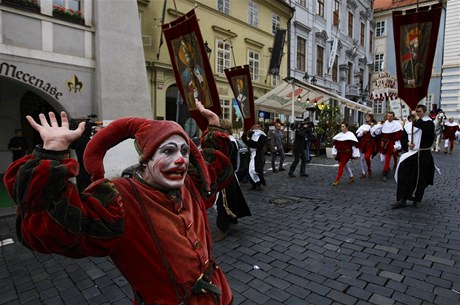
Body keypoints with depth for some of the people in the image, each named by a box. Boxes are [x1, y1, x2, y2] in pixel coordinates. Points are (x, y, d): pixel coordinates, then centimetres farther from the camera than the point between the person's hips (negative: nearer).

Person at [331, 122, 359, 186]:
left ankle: (337, 180, -9)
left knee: (341, 165, -12)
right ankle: (351, 177, 35)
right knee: (345, 165, 16)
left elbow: (354, 145, -7)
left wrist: (355, 155, -8)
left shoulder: (350, 135, -7)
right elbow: (335, 144, 11)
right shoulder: (339, 135, 8)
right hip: (340, 153, 6)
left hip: (347, 153, -6)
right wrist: (334, 153, 7)